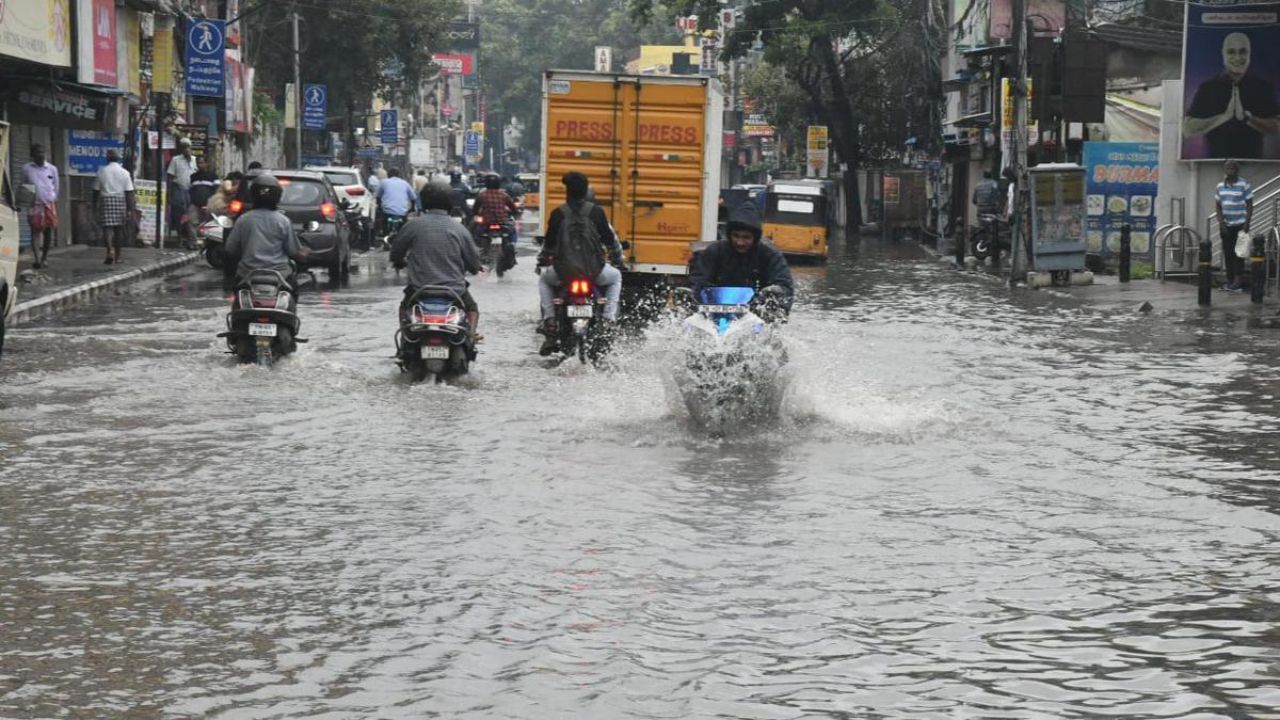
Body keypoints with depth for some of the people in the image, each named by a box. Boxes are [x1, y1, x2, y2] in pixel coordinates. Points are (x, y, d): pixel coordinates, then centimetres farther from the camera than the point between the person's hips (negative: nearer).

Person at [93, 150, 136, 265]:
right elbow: (129, 192, -3)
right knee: (119, 229, 10)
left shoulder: (101, 171, 1)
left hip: (106, 200, -1)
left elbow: (96, 190, 4)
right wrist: (130, 208, 0)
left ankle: (110, 250, -28)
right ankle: (117, 256, 17)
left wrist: (94, 204, 13)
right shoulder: (124, 173, 1)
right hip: (121, 201, 1)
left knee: (108, 227, -5)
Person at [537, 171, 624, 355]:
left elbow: (549, 242, 7)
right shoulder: (596, 212, -2)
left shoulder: (558, 214, -1)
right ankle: (609, 319, 13)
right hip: (594, 270, 0)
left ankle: (549, 321, 17)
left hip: (564, 270, 0)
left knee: (545, 280, 34)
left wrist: (542, 260, 27)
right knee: (615, 277, 32)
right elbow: (610, 239, 6)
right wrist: (617, 259, 24)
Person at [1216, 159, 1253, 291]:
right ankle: (1229, 279, 12)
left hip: (1240, 224, -5)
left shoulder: (1244, 185, -5)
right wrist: (1221, 221, 0)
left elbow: (1249, 206, -5)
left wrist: (1247, 224, -12)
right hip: (1226, 225, 5)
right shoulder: (1220, 186, 8)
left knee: (1238, 252, -7)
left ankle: (1238, 279, -3)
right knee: (1227, 253, 5)